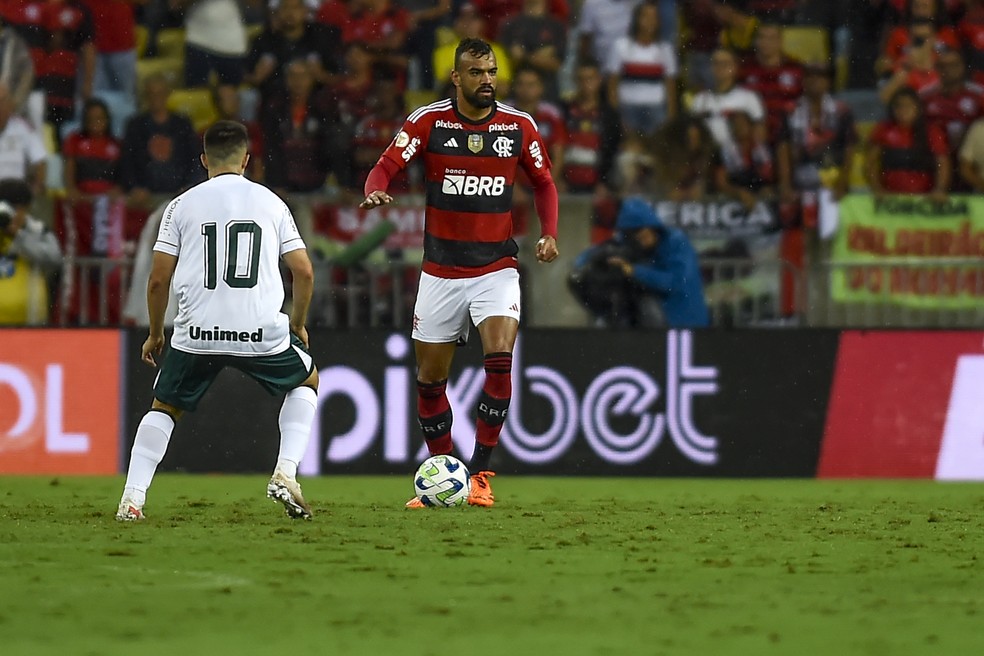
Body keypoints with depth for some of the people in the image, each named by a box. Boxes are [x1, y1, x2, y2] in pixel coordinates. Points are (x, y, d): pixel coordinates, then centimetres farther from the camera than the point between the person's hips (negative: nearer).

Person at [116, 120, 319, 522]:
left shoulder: (182, 205, 7)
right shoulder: (271, 202, 10)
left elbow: (159, 279, 4)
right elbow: (303, 271, 8)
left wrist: (155, 334, 19)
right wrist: (298, 325, 24)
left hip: (196, 335, 0)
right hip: (262, 333, 0)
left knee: (165, 409, 21)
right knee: (307, 381, 27)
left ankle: (132, 499, 7)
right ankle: (285, 475, 9)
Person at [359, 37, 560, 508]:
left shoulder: (519, 126, 0)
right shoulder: (428, 122, -5)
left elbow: (543, 183, 12)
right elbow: (387, 166, -8)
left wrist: (549, 234, -3)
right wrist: (375, 192, -31)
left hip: (496, 268, -1)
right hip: (441, 271, 1)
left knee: (500, 358, -22)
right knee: (430, 378, 5)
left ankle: (479, 474, -14)